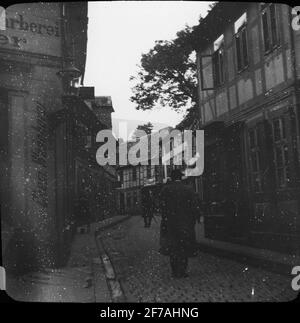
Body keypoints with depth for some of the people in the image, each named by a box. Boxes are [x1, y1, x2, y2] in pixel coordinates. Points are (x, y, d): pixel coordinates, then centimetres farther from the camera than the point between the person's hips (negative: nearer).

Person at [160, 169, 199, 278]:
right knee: (184, 248, 11)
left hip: (171, 223, 0)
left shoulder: (165, 189, -2)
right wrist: (192, 222, 5)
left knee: (173, 248, 10)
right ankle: (182, 272, 11)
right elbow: (195, 208, -2)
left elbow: (163, 208, -8)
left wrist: (164, 223, -5)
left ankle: (175, 272, 15)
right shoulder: (189, 189, 1)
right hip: (186, 224, 0)